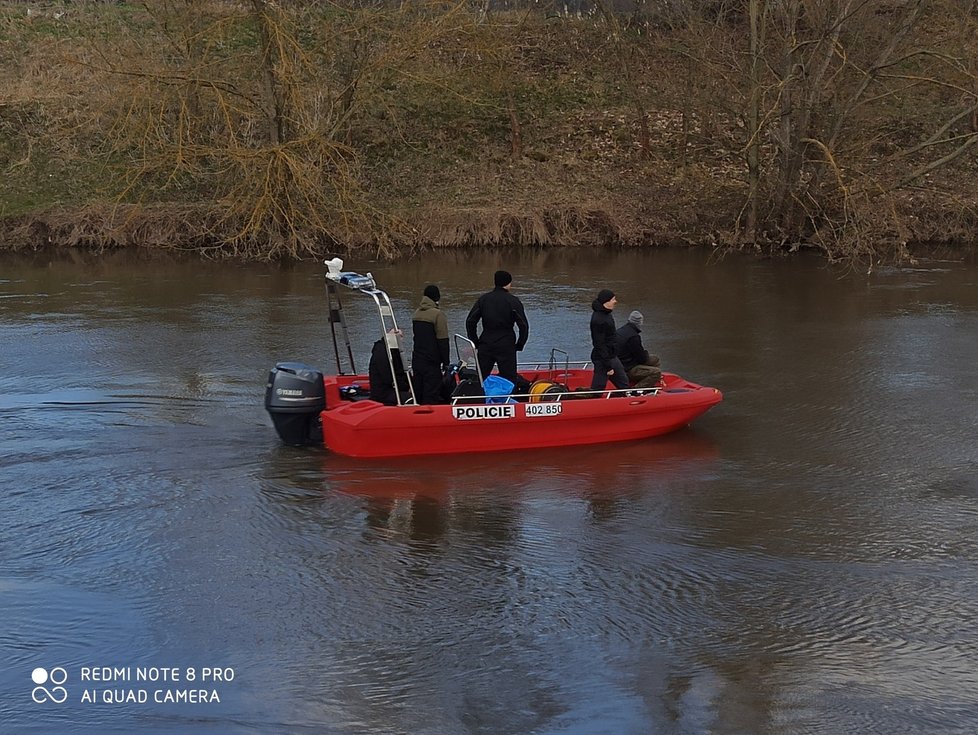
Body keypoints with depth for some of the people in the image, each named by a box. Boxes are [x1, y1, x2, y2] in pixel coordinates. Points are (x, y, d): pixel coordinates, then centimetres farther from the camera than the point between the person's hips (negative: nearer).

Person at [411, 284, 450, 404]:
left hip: (417, 360, 7)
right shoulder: (438, 314, -13)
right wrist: (445, 363, -8)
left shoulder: (417, 313, 11)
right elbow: (443, 340, -14)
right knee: (432, 394, -6)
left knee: (418, 393, 12)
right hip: (431, 362, -7)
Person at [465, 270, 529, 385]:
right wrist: (519, 345, 3)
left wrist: (475, 342, 10)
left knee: (479, 379, 9)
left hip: (485, 345, 3)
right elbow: (523, 325, -8)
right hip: (506, 347, -3)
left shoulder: (483, 299, 5)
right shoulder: (513, 301, -5)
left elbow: (470, 322, 4)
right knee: (510, 379, 0)